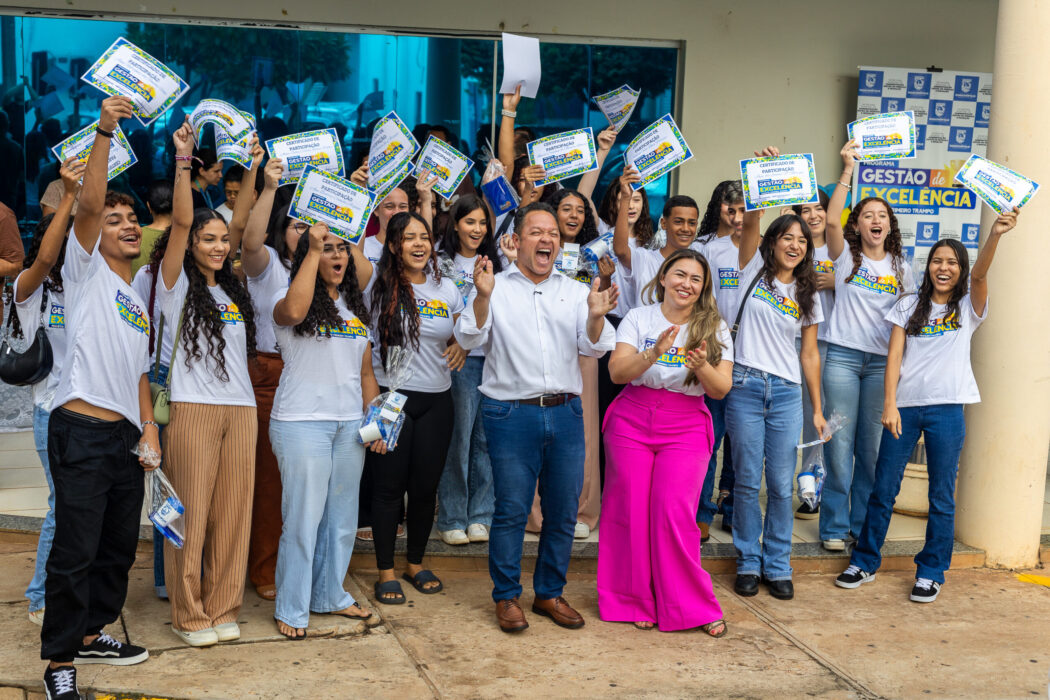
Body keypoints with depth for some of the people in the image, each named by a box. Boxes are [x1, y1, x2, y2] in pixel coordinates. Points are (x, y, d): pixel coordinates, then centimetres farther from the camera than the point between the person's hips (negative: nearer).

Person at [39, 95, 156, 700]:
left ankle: (91, 633, 30)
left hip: (126, 436, 7)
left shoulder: (139, 300, 21)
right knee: (75, 552, -6)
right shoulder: (87, 271, 1)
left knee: (119, 547, 14)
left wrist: (149, 426, 10)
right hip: (82, 430, -7)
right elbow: (89, 203, -16)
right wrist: (104, 133, -25)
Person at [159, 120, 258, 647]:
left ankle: (222, 609, 16)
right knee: (190, 515, -1)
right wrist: (183, 159, -16)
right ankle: (188, 615, 9)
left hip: (241, 408, 5)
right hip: (193, 409, -5)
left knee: (232, 512, 7)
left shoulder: (233, 290, 18)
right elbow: (181, 221, -9)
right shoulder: (178, 285, 2)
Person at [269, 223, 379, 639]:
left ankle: (330, 595, 27)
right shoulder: (293, 298, -4)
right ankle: (291, 609, 8)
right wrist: (313, 251, -27)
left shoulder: (355, 308, 15)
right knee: (303, 518, -3)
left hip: (350, 424, 6)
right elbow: (292, 312, -31)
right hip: (301, 422, -6)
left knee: (342, 515, 12)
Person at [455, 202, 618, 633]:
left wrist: (595, 318, -17)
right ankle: (506, 597, 14)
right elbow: (469, 339, -8)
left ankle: (550, 593, 23)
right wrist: (482, 297, -24)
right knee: (511, 510, -1)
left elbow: (594, 348, 4)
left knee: (563, 510, 8)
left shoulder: (575, 292, 11)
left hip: (565, 414, 4)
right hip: (511, 415, -3)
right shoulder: (495, 288, 2)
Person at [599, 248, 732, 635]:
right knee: (631, 512, 0)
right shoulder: (638, 318, 4)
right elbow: (617, 371, -8)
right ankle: (636, 602, 14)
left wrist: (702, 366, -22)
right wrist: (654, 353, -24)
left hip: (685, 429, -1)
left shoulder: (715, 328, 6)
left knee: (673, 513, -11)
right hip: (632, 424, 1)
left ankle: (692, 607, 2)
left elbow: (721, 389, -1)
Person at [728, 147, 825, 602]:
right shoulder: (754, 271, 6)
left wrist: (818, 409, 10)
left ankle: (778, 566, 14)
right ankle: (748, 563, 13)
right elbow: (750, 221, -9)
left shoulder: (807, 295, 13)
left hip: (787, 394, 2)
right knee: (748, 481, 1)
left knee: (781, 485, 3)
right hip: (746, 386, -2)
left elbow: (810, 354, 13)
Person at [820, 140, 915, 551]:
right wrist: (847, 172, -19)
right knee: (840, 444, -4)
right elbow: (832, 220, -15)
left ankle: (864, 525, 16)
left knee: (872, 447, 5)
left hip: (882, 362, 3)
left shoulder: (900, 268, 13)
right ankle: (835, 527, 6)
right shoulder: (846, 257, 4)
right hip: (843, 358, -3)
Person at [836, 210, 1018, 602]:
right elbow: (894, 356, 4)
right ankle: (864, 562, 17)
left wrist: (995, 235, -33)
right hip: (904, 405, 1)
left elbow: (979, 274, -13)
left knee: (941, 496, 4)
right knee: (883, 489, 5)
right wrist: (889, 404, -8)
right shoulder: (909, 306, 10)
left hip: (946, 408, -1)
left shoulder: (968, 307, 7)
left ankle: (931, 572, 16)